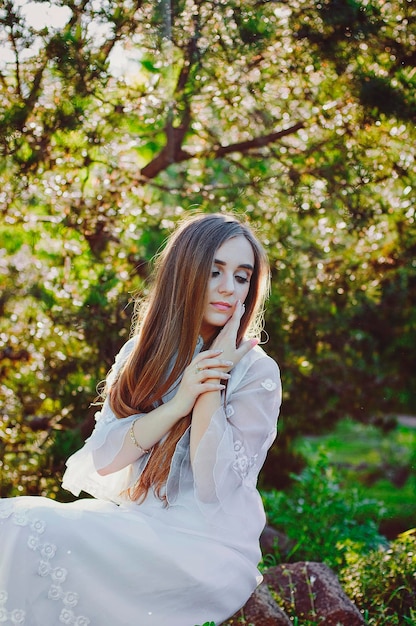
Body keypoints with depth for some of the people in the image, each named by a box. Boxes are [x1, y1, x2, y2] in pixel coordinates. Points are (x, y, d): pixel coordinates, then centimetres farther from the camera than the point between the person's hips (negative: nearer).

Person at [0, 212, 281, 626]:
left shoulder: (255, 371, -6)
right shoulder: (142, 353, 7)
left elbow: (213, 486, -14)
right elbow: (103, 458, -2)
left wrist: (213, 383, -16)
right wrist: (177, 404, -15)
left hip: (210, 548, -5)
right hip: (134, 523, 5)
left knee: (33, 534, -24)